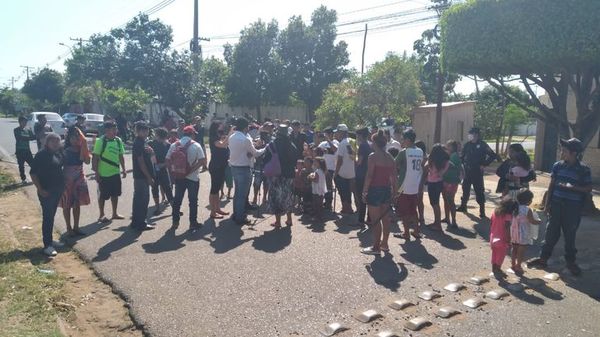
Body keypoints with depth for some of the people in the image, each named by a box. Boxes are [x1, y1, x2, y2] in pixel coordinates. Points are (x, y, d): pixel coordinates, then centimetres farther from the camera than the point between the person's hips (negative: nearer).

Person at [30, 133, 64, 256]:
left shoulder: (59, 153, 6)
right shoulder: (41, 154, -13)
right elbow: (33, 173, -13)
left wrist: (63, 185, 8)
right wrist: (40, 189, -16)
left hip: (58, 189, 7)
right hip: (46, 191, -7)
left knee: (51, 215, 16)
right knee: (47, 217, -4)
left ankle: (49, 240, 28)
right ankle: (47, 245, 0)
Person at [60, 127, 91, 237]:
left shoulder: (81, 149, 0)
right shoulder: (65, 150, -12)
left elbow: (87, 161, -12)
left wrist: (84, 145, -15)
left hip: (80, 178, 4)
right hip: (67, 179, -4)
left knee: (77, 204, 12)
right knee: (67, 205, 7)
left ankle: (76, 227, 24)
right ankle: (69, 228, 19)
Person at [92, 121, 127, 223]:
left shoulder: (118, 141, 6)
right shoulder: (100, 141, -12)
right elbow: (95, 157, -11)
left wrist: (124, 169, 9)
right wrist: (96, 172, -14)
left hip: (115, 172, 6)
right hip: (104, 174, -5)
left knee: (115, 194, 12)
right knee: (103, 195, 5)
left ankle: (114, 213, 25)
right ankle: (101, 215, 18)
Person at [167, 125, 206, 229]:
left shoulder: (174, 145, 1)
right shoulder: (196, 146, -9)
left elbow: (168, 160, 1)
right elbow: (202, 161, -17)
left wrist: (174, 170, 4)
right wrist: (192, 170, -12)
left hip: (178, 177, 4)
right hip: (193, 177, -4)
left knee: (177, 199, 15)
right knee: (193, 201, 6)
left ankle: (175, 221, 22)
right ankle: (193, 223, 11)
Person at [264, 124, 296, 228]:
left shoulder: (272, 145, -10)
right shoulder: (292, 146, -1)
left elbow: (266, 160, -7)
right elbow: (295, 161, 6)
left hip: (275, 175, -3)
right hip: (289, 174, 3)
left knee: (276, 196, 5)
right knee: (288, 195, 15)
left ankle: (278, 221, 6)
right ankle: (289, 219, 22)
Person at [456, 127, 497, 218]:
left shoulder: (482, 145, -8)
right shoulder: (467, 145, 6)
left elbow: (493, 155, -9)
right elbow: (463, 155, 19)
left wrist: (484, 165, -12)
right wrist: (464, 163, 4)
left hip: (477, 171, -5)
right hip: (468, 171, 5)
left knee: (479, 190, -4)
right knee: (465, 189, 12)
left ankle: (482, 210, 2)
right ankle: (463, 206, 26)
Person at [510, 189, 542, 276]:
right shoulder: (527, 210, -18)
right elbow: (532, 221, -14)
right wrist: (539, 221, 5)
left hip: (514, 232, 6)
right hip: (523, 234, -6)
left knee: (514, 249, 16)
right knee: (521, 251, 4)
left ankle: (513, 265, 26)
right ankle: (518, 267, 10)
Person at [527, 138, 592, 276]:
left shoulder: (583, 169, -8)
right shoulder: (558, 165, 1)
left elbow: (588, 189, -3)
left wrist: (573, 187, -20)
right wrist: (547, 203, 4)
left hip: (573, 208, -2)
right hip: (556, 205, 3)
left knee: (570, 235, 9)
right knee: (551, 233, 9)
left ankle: (570, 261, 26)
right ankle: (543, 258, 19)